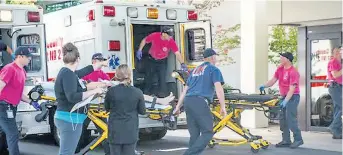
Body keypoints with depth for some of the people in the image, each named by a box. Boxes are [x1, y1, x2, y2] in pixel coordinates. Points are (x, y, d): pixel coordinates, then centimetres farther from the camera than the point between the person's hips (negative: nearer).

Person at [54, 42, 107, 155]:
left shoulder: (69, 73, 10)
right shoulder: (68, 74, -17)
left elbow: (87, 70, 27)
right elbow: (72, 97, -28)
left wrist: (102, 64, 40)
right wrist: (94, 91, -21)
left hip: (68, 119, 10)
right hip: (70, 120, -10)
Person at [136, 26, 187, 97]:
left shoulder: (171, 42, -25)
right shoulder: (154, 36, -24)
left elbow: (177, 53, -29)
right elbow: (144, 40, -6)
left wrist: (182, 64, -41)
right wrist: (140, 50, -11)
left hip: (162, 61, -1)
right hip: (152, 59, 1)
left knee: (162, 77, -8)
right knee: (149, 76, 13)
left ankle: (162, 94, 1)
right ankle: (147, 92, 31)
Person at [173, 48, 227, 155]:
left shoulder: (195, 70, 28)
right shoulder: (214, 69, 8)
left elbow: (185, 90, 27)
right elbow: (218, 88, -6)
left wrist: (178, 107, 27)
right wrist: (223, 107, -8)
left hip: (188, 101, 7)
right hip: (200, 102, -7)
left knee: (194, 135, 10)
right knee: (207, 133, -7)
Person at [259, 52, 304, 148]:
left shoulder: (293, 72, -19)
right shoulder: (280, 69, 5)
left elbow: (292, 89, -24)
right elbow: (273, 80, 9)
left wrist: (286, 100, -32)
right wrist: (264, 86, -9)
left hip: (292, 97, -9)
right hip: (284, 97, 9)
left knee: (290, 119, -12)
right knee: (283, 119, 9)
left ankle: (298, 139, -3)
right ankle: (286, 141, 15)